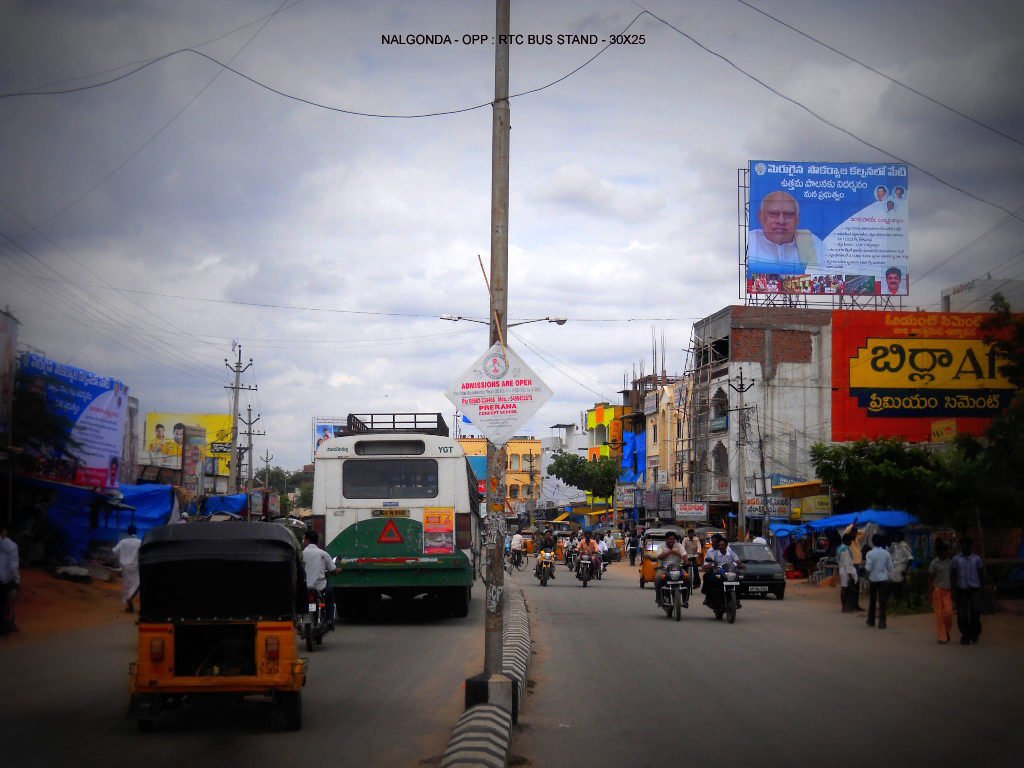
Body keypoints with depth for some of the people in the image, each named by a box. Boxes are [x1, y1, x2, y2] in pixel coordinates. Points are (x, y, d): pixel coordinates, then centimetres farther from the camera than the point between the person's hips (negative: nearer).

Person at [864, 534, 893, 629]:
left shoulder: (870, 554, -9)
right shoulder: (886, 553, -1)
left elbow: (868, 568, -14)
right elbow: (890, 567, 1)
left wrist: (865, 564, 7)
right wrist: (889, 577, 15)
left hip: (873, 579, -1)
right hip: (883, 579, 1)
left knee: (872, 601, 14)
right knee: (882, 601, -1)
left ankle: (871, 621, 23)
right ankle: (881, 622, -7)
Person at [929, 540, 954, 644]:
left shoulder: (950, 562, 7)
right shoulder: (934, 563, -5)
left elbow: (952, 577, 13)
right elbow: (930, 578, -3)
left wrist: (953, 590, 10)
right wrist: (930, 592, -6)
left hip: (947, 590, 3)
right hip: (938, 590, -3)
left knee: (948, 611, -7)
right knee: (939, 614, -1)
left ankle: (946, 631, 18)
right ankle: (942, 636, 5)